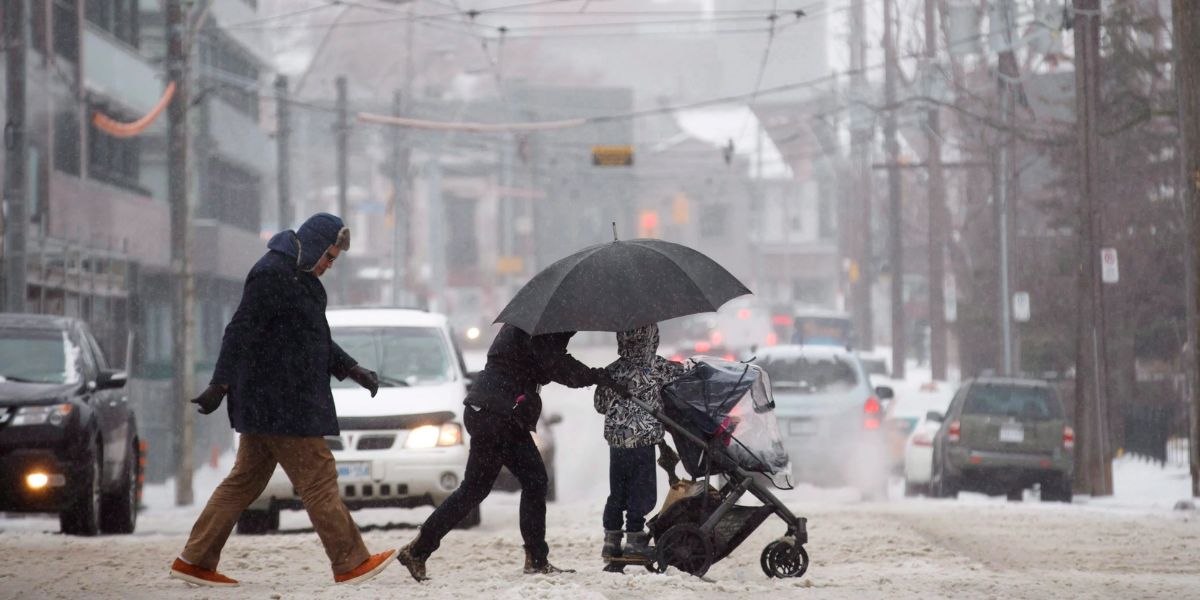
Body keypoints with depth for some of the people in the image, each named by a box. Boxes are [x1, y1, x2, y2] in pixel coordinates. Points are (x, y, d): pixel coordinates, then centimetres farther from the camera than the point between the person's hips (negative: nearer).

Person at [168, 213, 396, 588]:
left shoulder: (298, 277, 18)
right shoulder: (271, 275, -15)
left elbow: (318, 342, 27)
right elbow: (241, 332, -21)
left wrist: (352, 370, 18)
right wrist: (221, 385, -26)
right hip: (280, 404, -11)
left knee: (245, 480, 10)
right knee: (318, 477, -6)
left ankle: (195, 561, 11)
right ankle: (350, 563, -2)